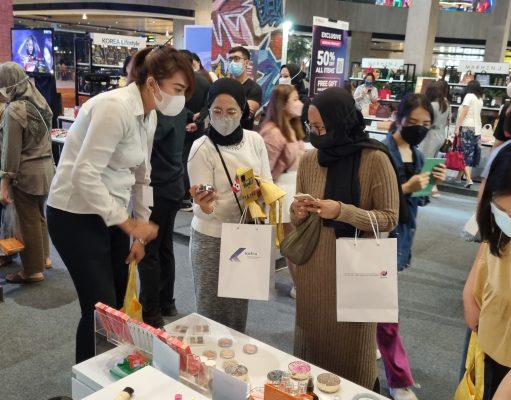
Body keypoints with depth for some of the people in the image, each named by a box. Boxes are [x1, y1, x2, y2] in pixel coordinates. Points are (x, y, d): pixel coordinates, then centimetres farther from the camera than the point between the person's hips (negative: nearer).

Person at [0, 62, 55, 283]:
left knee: (29, 221, 4)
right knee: (39, 215, 22)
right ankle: (43, 257, 36)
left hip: (27, 173, -8)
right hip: (46, 167, 8)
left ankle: (33, 270, 15)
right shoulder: (39, 101, 5)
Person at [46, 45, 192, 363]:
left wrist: (141, 231, 13)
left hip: (110, 213, 8)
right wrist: (128, 222, -21)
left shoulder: (149, 116, 6)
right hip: (76, 215, -8)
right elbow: (85, 174, -27)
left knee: (118, 304, 14)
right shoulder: (115, 107, -23)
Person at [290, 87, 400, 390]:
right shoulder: (309, 160, 2)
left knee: (351, 343, 11)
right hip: (313, 266, 4)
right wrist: (298, 213, -12)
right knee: (313, 337, 16)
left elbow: (390, 218, -11)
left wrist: (342, 211, -23)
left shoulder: (375, 159, -12)